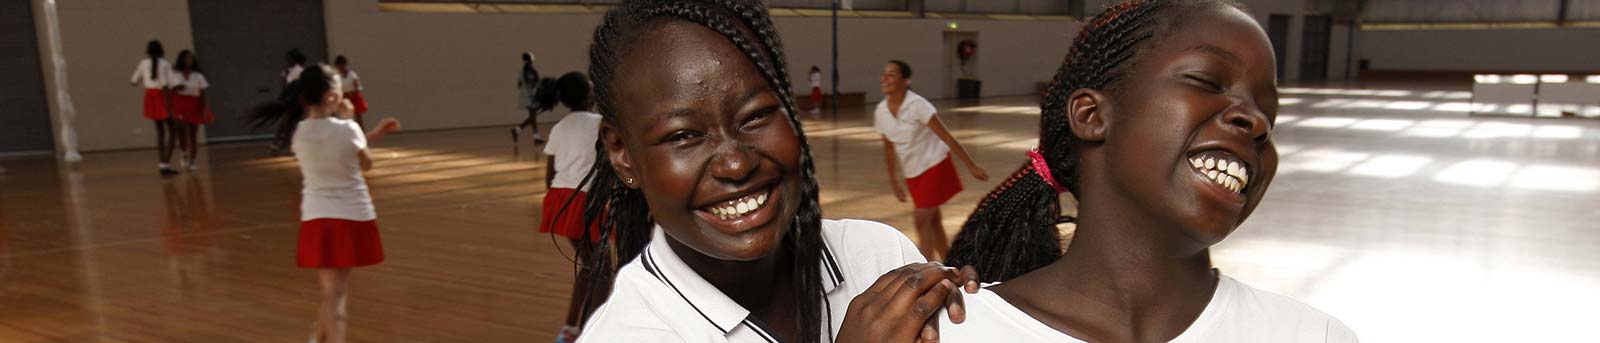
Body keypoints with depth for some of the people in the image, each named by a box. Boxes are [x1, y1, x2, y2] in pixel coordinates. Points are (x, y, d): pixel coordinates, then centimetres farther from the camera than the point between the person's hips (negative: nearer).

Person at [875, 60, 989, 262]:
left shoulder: (917, 105, -22)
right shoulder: (880, 112, -5)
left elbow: (947, 137, -20)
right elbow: (889, 148, 9)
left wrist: (972, 166, -19)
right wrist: (894, 181, 14)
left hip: (935, 165, -6)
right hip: (911, 172, 6)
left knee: (921, 219, -13)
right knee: (932, 221, 14)